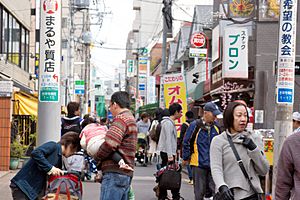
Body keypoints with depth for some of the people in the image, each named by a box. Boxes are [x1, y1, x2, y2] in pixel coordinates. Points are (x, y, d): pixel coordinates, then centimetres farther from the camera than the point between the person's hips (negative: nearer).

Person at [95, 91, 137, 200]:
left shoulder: (121, 118, -10)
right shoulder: (131, 119, 24)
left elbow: (109, 143, -21)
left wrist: (97, 157, -4)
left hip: (115, 173, -10)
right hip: (126, 174, 10)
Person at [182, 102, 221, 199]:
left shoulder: (216, 127, 7)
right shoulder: (195, 125, -8)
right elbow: (186, 143, -2)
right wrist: (186, 158, -1)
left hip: (213, 165, 4)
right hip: (198, 164, -4)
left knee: (214, 190, 3)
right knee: (199, 191, 4)